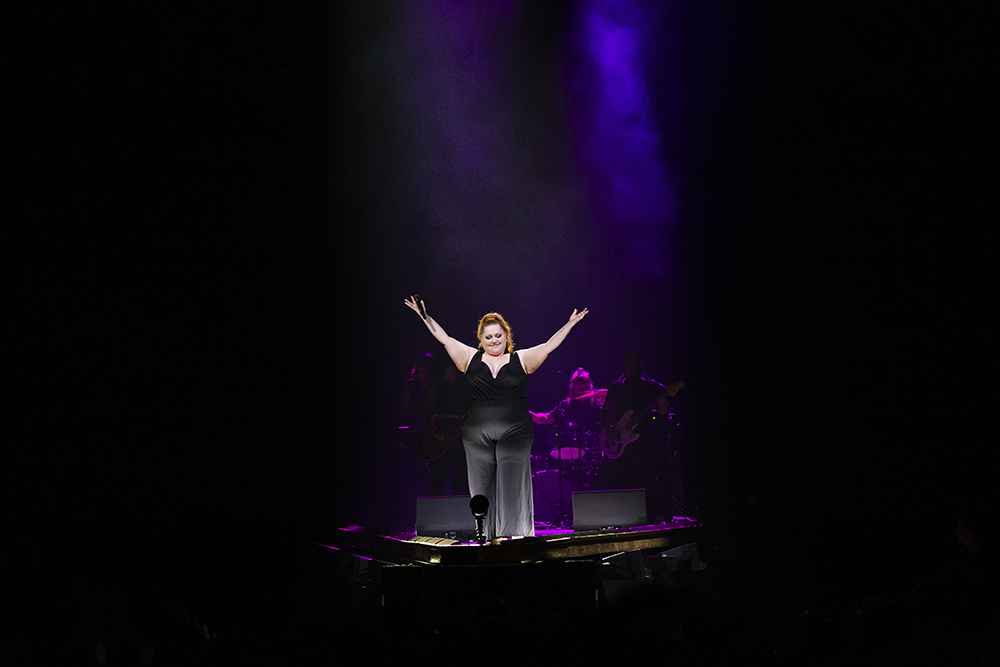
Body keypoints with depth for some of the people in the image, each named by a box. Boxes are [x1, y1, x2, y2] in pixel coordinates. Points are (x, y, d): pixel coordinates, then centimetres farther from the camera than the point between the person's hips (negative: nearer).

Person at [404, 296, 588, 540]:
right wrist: (425, 316, 14)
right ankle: (485, 536, 6)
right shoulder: (470, 358, 12)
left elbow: (549, 346, 10)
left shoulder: (521, 359, 10)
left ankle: (514, 533, -3)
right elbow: (444, 338, 14)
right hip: (477, 434, 2)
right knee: (481, 485, 2)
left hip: (514, 432, -1)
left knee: (512, 482, -6)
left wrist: (570, 324, 8)